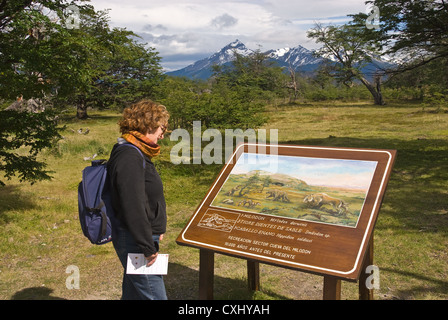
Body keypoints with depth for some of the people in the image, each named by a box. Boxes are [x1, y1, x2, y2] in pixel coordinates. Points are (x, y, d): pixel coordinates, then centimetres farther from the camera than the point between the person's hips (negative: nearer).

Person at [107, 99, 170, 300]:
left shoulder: (136, 153, 11)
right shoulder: (129, 157, -22)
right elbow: (133, 207, -25)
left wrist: (156, 230, 21)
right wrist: (148, 247, -20)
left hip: (137, 240, 11)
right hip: (134, 241, -11)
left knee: (133, 293, 21)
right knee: (155, 295, -4)